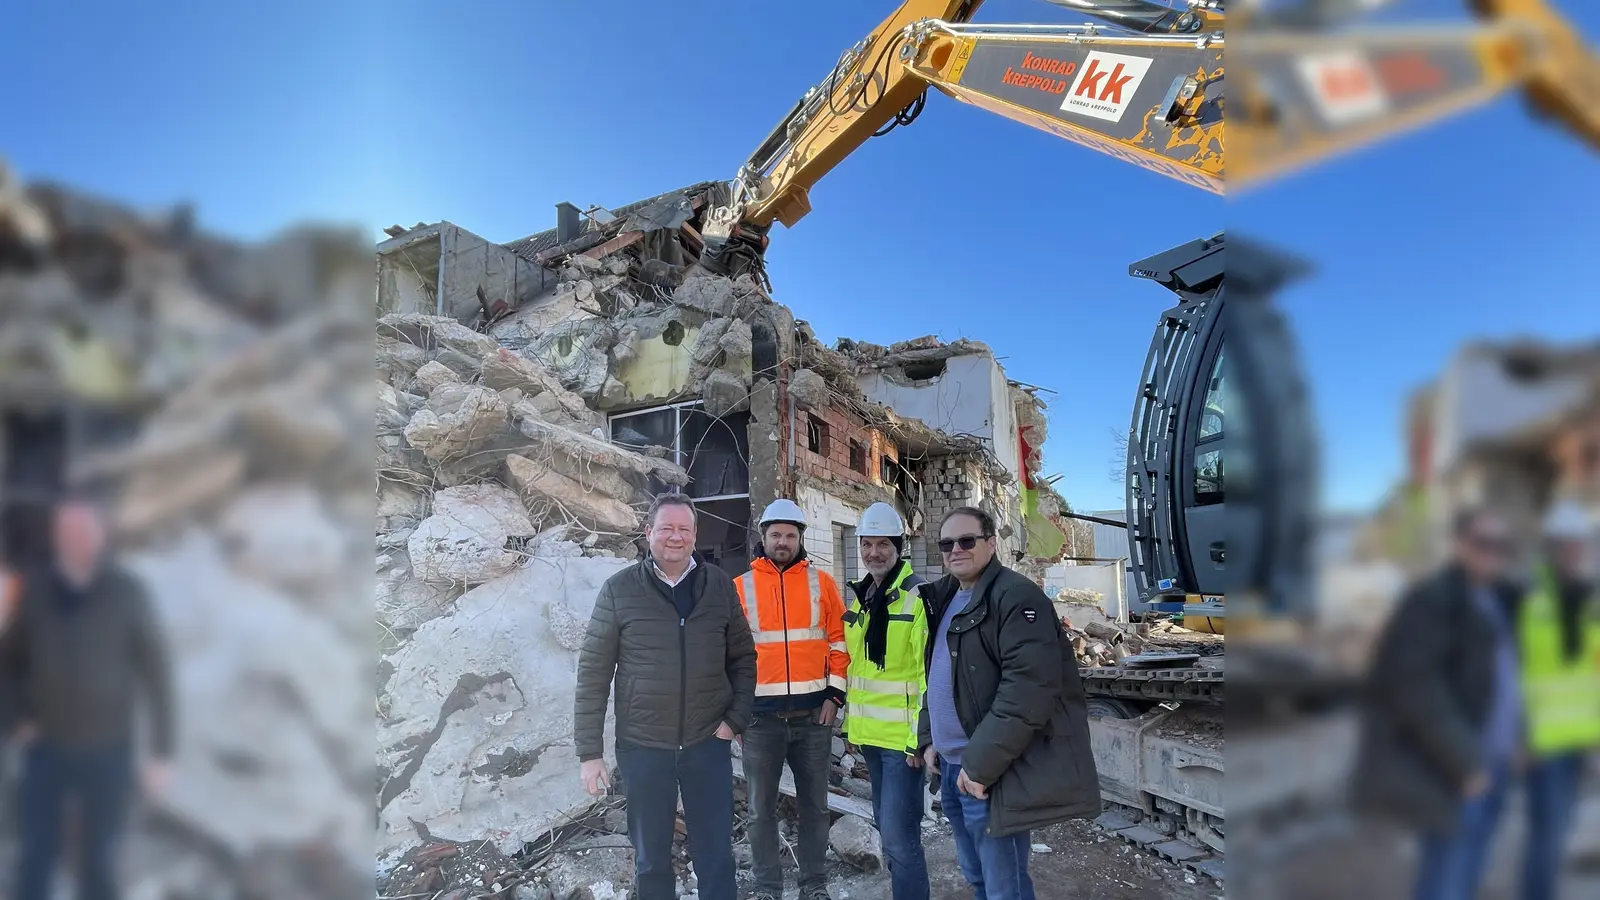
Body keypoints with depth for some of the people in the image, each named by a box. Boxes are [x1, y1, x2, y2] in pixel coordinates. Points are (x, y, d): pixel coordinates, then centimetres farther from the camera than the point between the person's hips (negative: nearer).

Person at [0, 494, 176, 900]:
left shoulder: (127, 594, -17)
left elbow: (156, 673, -10)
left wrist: (162, 752, -8)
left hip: (108, 751, -2)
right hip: (47, 748, 2)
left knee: (98, 855, 13)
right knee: (36, 853, 13)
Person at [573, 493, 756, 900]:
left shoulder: (719, 585, 0)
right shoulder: (619, 589, -6)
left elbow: (743, 657, 8)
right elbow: (593, 672, -4)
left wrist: (736, 717, -3)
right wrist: (589, 751, -5)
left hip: (708, 744, 1)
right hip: (643, 747, -1)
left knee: (716, 856, 10)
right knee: (651, 859, 14)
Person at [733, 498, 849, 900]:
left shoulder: (821, 582, 4)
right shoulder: (741, 587, 1)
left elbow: (838, 641, 4)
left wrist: (834, 694, -2)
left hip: (813, 712, 1)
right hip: (761, 715, 0)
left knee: (814, 804, 11)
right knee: (762, 808, 8)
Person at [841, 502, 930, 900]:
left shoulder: (917, 597, -14)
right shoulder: (857, 597, 9)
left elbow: (930, 674, -16)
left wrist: (920, 736, -17)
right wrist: (850, 721, 16)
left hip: (903, 735, -8)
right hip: (869, 732, 8)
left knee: (899, 834, -6)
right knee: (887, 828, 19)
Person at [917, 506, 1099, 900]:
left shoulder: (1016, 596, -15)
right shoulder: (945, 599, 13)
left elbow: (1029, 689, -24)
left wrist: (981, 763, -23)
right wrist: (928, 738, 12)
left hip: (991, 774, -9)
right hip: (953, 767, 9)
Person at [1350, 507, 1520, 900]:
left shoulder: (1499, 599, 12)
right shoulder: (1433, 599, -16)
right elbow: (1415, 686, -22)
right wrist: (1463, 759, -22)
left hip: (1491, 760, 9)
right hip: (1452, 766, -9)